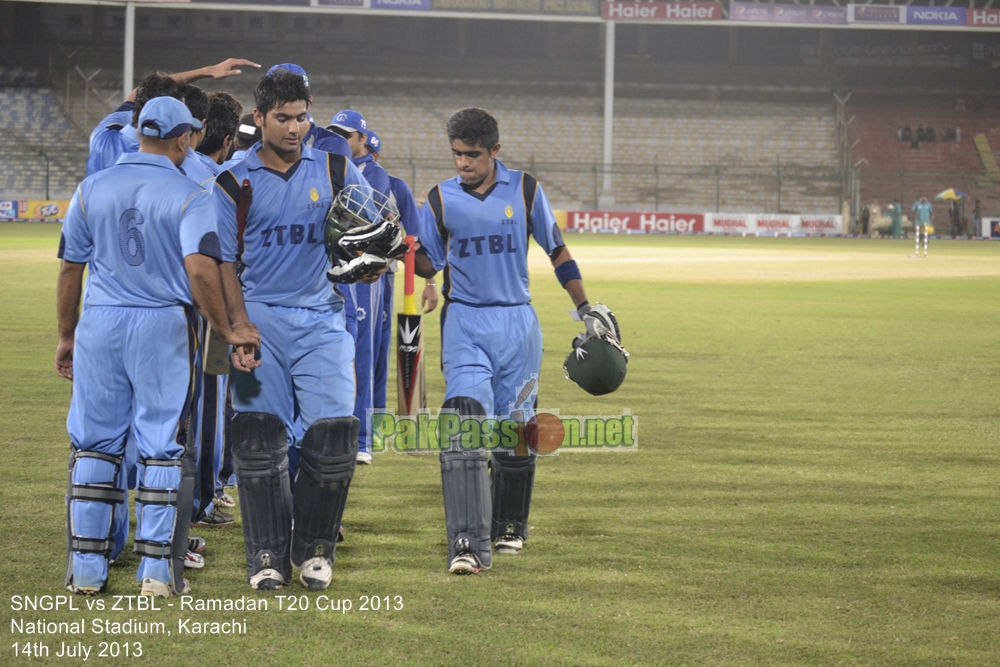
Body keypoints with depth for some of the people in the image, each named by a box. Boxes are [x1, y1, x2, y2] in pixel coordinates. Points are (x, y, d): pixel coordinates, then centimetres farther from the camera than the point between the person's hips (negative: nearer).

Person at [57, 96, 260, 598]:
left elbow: (71, 269, 9)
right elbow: (200, 269, -18)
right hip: (164, 328, -3)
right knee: (162, 447, 4)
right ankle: (157, 567, 3)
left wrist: (66, 336, 18)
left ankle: (86, 564, 11)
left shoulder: (91, 189, 5)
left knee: (94, 442, 10)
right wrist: (226, 331, -8)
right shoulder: (189, 197, -7)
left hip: (100, 325, 3)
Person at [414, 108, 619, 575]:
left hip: (516, 324, 1)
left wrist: (585, 308, 8)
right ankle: (469, 544, -24)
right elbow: (429, 265, 7)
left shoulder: (524, 190, 0)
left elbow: (556, 251, 9)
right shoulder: (441, 199, 2)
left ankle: (509, 526, 30)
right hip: (465, 324, -1)